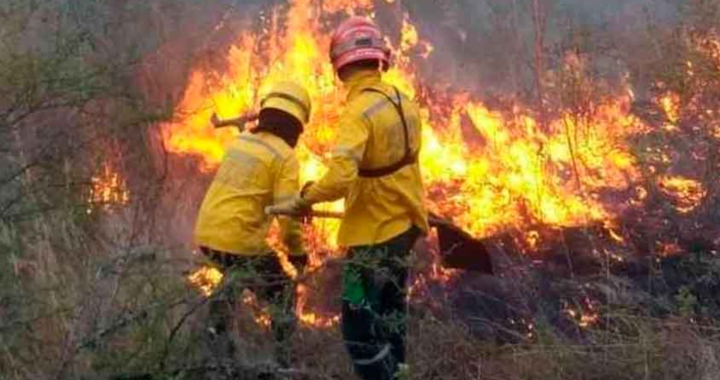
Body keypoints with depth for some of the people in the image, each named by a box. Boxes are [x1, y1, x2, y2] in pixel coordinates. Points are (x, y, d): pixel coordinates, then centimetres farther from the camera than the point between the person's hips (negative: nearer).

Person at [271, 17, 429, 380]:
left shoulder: (360, 110, -23)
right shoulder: (402, 101, 2)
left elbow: (340, 178, -33)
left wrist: (303, 200, -17)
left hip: (375, 231, -9)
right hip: (405, 222, 9)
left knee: (359, 327, -3)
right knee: (388, 308, 26)